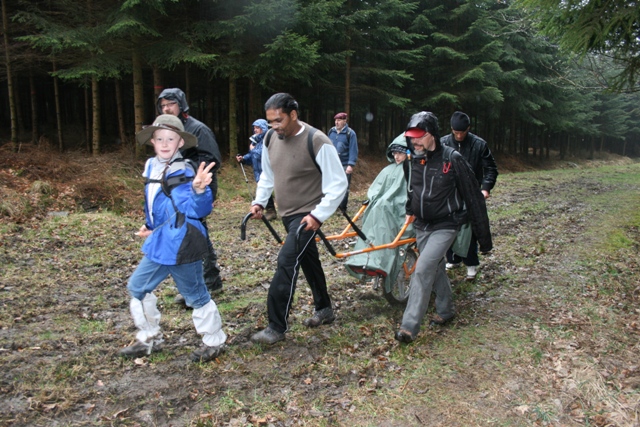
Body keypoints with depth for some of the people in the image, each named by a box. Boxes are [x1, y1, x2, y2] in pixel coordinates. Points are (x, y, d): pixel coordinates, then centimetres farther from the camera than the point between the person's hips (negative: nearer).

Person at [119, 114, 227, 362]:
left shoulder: (183, 174, -17)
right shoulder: (152, 167, 7)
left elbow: (197, 209, -28)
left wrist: (199, 190, -46)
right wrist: (150, 226, 27)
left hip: (180, 244, -9)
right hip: (158, 243, 9)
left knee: (195, 295, 4)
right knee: (137, 287, 17)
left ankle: (214, 342, 24)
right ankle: (149, 338, 35)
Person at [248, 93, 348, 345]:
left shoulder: (317, 142, -21)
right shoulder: (270, 139, 0)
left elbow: (338, 184, -18)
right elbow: (267, 174, 17)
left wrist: (318, 215, -24)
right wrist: (259, 201, 5)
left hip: (308, 216, -7)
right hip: (287, 214, 8)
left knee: (286, 262, -16)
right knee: (308, 261, 19)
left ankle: (277, 327, -6)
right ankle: (324, 310, 37)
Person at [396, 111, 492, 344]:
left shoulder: (452, 159, -18)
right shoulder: (415, 159, -1)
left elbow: (473, 198, -13)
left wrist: (484, 236, -9)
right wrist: (410, 211, 17)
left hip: (444, 226, -6)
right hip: (421, 226, 6)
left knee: (423, 269, -17)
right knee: (436, 268, 18)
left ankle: (409, 327, -13)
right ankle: (445, 310, 38)